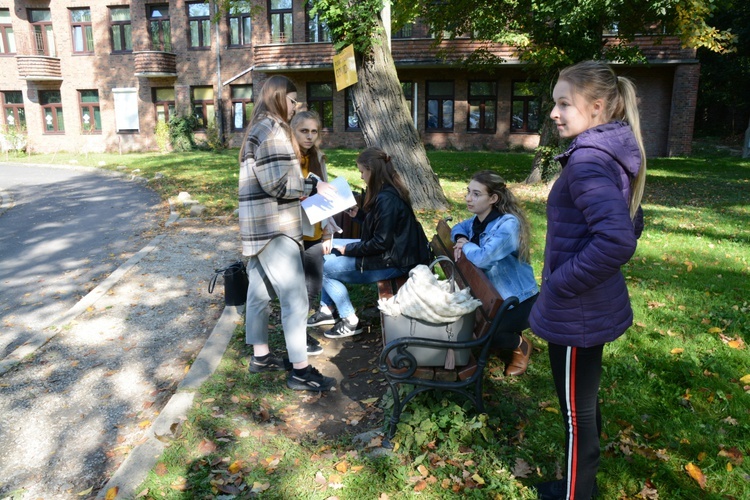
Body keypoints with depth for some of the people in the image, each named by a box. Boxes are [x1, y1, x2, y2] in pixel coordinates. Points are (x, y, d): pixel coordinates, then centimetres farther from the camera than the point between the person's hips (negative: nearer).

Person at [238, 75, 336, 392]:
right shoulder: (272, 129, -14)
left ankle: (260, 356, 28)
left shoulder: (259, 128, 18)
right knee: (295, 298, -8)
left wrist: (307, 184, 12)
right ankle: (300, 371, -2)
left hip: (259, 226, 11)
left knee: (259, 292, 16)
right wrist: (313, 185, -10)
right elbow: (277, 182, -21)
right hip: (273, 227, -11)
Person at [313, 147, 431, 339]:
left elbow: (381, 243, -25)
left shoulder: (386, 199, -25)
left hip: (392, 262, -11)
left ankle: (350, 322, 4)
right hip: (389, 250, 11)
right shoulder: (387, 191, 6)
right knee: (331, 248, 16)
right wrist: (358, 214, 5)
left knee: (326, 268, -7)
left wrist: (348, 249, -15)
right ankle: (326, 309, 21)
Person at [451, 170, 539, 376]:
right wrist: (460, 239, -7)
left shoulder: (508, 224, -29)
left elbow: (483, 258, -41)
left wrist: (467, 246, -18)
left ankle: (520, 345, 10)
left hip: (519, 299, -8)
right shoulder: (479, 220, -2)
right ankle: (508, 331, 25)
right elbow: (459, 228, 18)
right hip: (493, 294, 9)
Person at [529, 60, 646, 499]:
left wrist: (561, 283, -22)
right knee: (585, 403, 26)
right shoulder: (612, 155, 7)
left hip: (577, 313, -10)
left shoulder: (588, 159, -23)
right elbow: (631, 223, 19)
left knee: (577, 413, 9)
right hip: (598, 304, 10)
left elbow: (618, 239, -35)